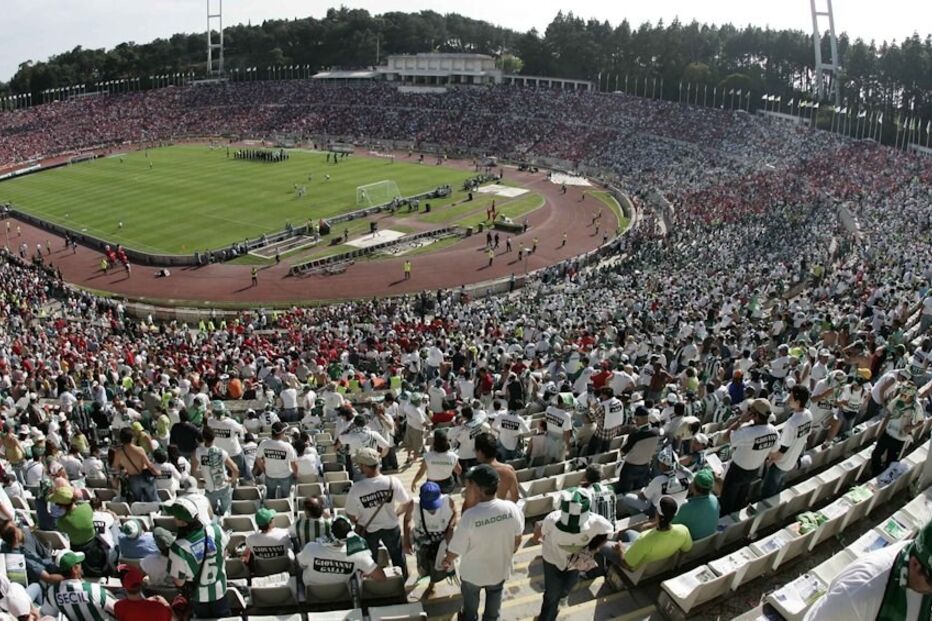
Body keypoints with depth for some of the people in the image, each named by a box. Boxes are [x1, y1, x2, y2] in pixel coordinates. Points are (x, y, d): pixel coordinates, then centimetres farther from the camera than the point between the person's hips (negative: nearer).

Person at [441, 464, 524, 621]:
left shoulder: (470, 516, -36)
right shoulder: (512, 508, -25)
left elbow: (456, 549, -20)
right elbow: (517, 540, -7)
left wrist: (447, 560, 2)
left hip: (473, 572, -2)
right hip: (500, 569, 2)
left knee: (471, 600, 30)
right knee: (494, 597, 32)